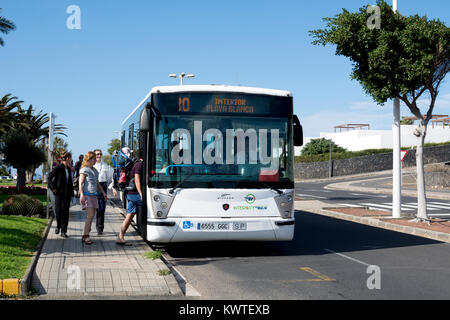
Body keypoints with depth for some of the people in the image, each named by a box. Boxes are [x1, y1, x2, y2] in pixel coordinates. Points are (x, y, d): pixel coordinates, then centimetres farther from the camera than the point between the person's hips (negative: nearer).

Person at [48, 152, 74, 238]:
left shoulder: (69, 169, 10)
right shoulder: (58, 168, -8)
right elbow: (49, 177, -5)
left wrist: (71, 194, 12)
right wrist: (53, 188, -11)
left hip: (67, 194, 5)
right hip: (59, 193, -5)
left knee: (65, 212, 1)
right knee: (58, 211, -2)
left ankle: (63, 232, 5)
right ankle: (58, 226, 26)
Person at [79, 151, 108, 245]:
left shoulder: (95, 170, 18)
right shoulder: (84, 170, -3)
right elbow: (80, 183, -9)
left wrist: (103, 193, 24)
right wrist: (82, 195, -19)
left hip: (94, 195, 7)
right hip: (87, 194, -7)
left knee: (91, 216, 4)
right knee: (90, 215, -16)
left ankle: (85, 236, 9)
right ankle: (85, 236, -14)